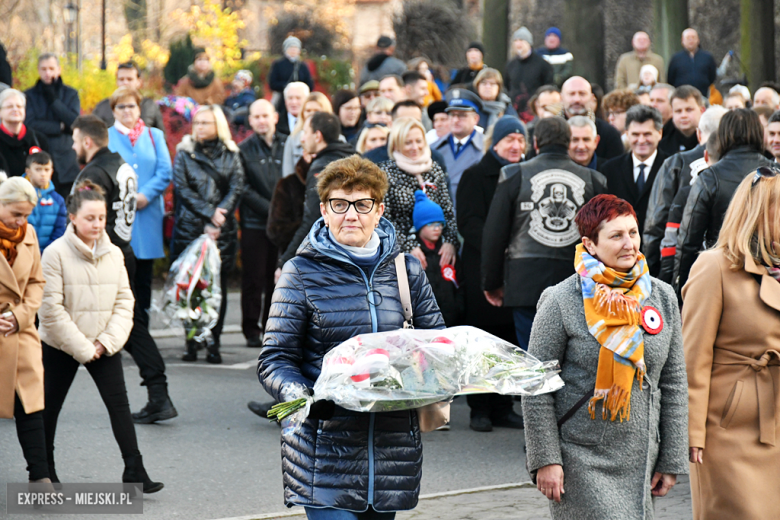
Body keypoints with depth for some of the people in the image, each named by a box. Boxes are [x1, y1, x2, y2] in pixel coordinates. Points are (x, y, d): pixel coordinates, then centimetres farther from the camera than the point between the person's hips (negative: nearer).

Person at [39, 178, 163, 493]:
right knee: (51, 405, 10)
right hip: (60, 346, -3)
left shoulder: (114, 254, 0)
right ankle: (46, 468, 28)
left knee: (119, 403, -7)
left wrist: (107, 341, -10)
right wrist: (82, 348, -15)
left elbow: (124, 301, 4)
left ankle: (134, 470, -5)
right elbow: (51, 309, -15)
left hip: (103, 346, 3)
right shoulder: (56, 254, -14)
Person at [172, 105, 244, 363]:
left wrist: (217, 221, -10)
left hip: (222, 231, 0)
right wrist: (209, 213, -12)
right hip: (189, 228, 0)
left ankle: (214, 342, 1)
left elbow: (236, 189, 2)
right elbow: (182, 188, 0)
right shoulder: (184, 153, 9)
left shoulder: (231, 155, 11)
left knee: (218, 285, -3)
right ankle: (192, 341, 1)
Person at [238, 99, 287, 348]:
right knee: (254, 279, -1)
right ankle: (252, 330, 6)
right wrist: (271, 209, -10)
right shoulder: (244, 150, 4)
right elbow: (244, 189, -2)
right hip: (255, 223, -2)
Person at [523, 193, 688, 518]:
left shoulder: (662, 297, 5)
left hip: (639, 462, 5)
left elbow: (674, 384, 10)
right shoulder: (562, 302, -9)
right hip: (580, 460, -5)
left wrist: (671, 460, 8)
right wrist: (545, 460, -9)